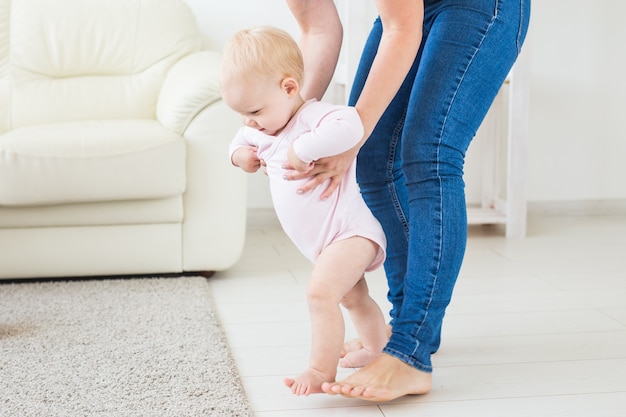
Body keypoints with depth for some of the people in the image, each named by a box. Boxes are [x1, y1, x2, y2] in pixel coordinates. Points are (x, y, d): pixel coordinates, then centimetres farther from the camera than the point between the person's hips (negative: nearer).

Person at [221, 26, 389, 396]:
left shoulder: (315, 116, -23)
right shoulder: (266, 131, 6)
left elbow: (349, 127, -45)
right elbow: (243, 138, 28)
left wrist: (301, 149, -37)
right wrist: (240, 152, 5)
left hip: (349, 230, -11)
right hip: (325, 240, 11)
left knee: (320, 293, -25)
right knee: (353, 297, 26)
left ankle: (322, 371, -21)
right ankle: (377, 348, 45)